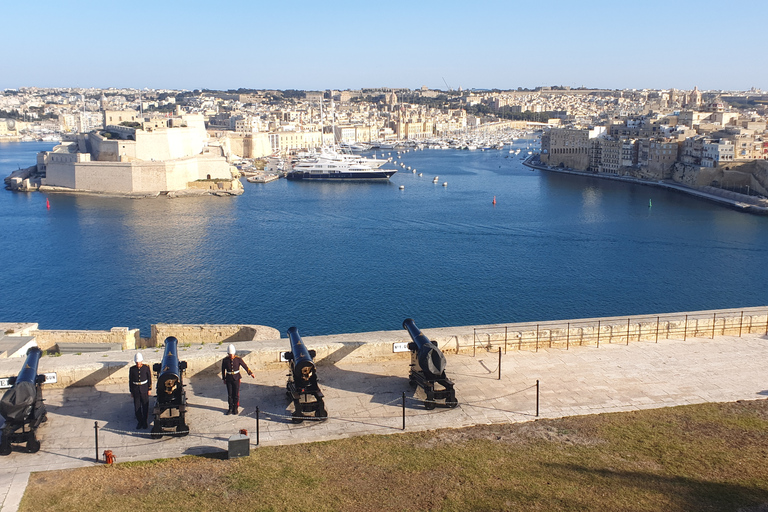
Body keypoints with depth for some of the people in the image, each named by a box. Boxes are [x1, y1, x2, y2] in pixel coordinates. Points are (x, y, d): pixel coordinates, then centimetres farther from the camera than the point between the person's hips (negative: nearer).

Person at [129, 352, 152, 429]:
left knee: (145, 406, 4)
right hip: (136, 390, 1)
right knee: (137, 407, 3)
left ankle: (145, 422, 17)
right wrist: (131, 391, 4)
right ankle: (140, 422, 16)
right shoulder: (132, 369, -2)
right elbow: (130, 380, 4)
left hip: (144, 389, -1)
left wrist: (149, 389, -1)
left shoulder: (146, 368, -4)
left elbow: (149, 379, 1)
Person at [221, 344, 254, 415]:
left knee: (236, 394, 2)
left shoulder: (238, 359, -9)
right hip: (229, 379, 1)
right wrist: (224, 379, 10)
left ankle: (235, 409, 16)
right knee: (229, 394, 5)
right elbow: (223, 370, 5)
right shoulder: (225, 360, -7)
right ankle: (230, 409, 19)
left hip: (236, 379, -1)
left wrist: (251, 373, 0)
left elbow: (245, 366, -1)